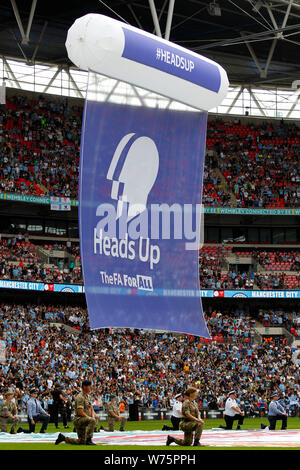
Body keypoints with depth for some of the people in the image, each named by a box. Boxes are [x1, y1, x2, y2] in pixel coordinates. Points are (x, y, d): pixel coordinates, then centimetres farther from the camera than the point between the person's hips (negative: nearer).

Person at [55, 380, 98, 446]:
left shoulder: (88, 396, 15)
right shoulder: (80, 397, -16)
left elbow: (91, 408, 16)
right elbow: (80, 412, -22)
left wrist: (93, 416, -3)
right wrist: (89, 418, -21)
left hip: (83, 420, 9)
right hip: (78, 419, -9)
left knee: (82, 442, 7)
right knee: (92, 420, -34)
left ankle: (63, 438, 20)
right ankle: (88, 440, -28)